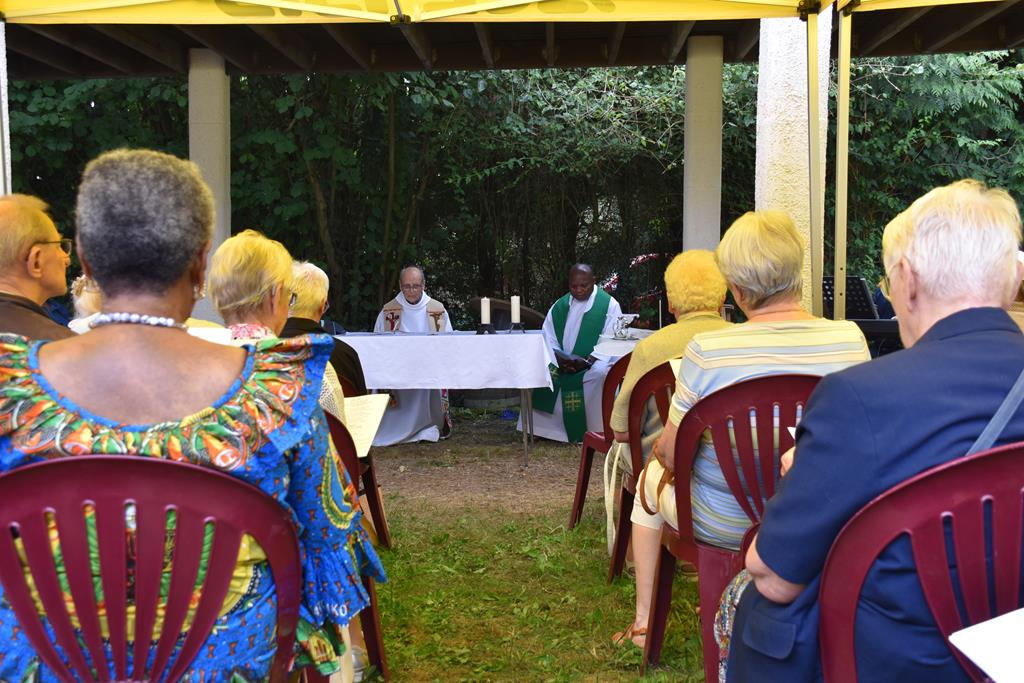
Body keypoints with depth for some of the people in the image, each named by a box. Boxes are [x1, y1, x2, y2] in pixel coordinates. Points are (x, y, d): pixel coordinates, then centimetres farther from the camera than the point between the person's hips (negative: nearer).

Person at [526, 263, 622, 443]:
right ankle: (545, 428, -10)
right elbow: (548, 338, 8)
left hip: (595, 362, -4)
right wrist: (558, 358, -13)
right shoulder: (559, 306, 13)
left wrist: (588, 361, -23)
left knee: (600, 374, -37)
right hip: (562, 364, 5)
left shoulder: (609, 305, -1)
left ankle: (598, 433, -25)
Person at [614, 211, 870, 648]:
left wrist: (661, 452, 9)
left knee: (651, 477, 29)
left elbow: (670, 453, -14)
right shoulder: (851, 339, -14)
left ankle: (643, 620, 40)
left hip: (722, 526, -4)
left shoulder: (707, 350, -25)